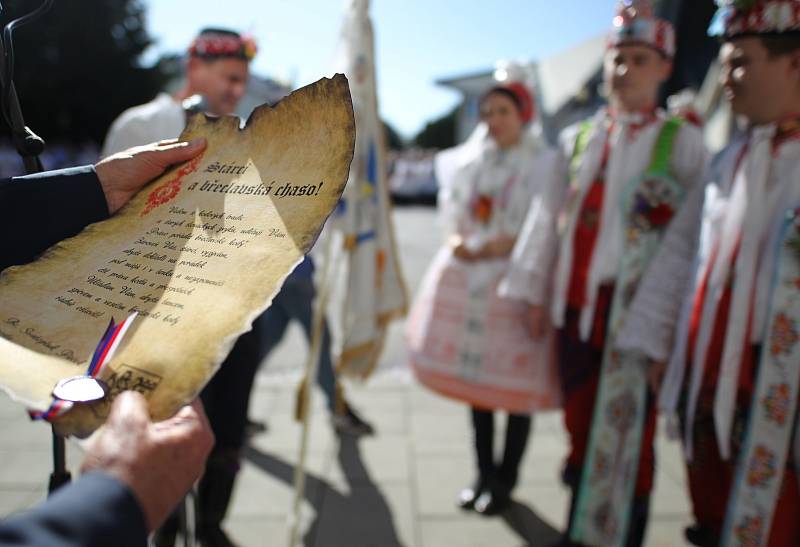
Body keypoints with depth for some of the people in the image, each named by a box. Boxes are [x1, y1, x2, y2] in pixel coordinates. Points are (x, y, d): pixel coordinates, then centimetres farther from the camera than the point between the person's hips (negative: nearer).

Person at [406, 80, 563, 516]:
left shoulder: (544, 162, -4)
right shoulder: (473, 160, 12)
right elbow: (453, 216, 15)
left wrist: (487, 249, -15)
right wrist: (457, 243, -7)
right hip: (469, 282, 5)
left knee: (515, 389, 3)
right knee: (475, 380, 12)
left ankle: (505, 480, 22)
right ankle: (484, 473, 29)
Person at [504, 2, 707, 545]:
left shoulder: (681, 141, -1)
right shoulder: (577, 139, 9)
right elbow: (548, 218, 9)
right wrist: (537, 294, 8)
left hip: (638, 307, -3)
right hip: (576, 302, 4)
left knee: (629, 429, 5)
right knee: (580, 420, 14)